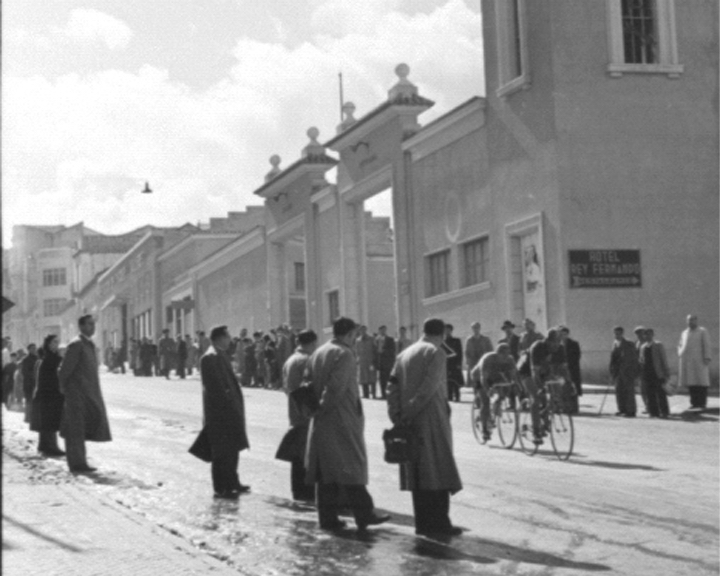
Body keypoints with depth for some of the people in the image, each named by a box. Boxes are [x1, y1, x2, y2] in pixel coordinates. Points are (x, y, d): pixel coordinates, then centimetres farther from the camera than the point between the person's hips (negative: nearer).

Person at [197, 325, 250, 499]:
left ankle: (232, 483, 29)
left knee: (232, 448, 18)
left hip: (230, 409, 10)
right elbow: (214, 386, -23)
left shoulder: (221, 355, 13)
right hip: (220, 411, -10)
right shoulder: (210, 357, -18)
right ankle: (221, 488, 4)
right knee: (222, 452, -3)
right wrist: (227, 404, -22)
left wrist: (235, 404, 15)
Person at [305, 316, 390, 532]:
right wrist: (324, 407, -10)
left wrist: (316, 406, 8)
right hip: (342, 420, -8)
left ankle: (327, 517, 11)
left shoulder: (317, 353, 13)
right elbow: (336, 387, -21)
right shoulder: (344, 354, -13)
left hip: (321, 422, 8)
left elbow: (308, 383, 11)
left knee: (326, 468, 9)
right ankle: (364, 515, -1)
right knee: (352, 466, -3)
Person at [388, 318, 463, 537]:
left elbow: (393, 388, 8)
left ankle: (423, 523, 12)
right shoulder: (436, 353, -6)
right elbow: (428, 389, -16)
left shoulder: (404, 354, 15)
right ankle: (438, 523, -6)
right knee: (438, 471, -4)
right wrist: (410, 414, -14)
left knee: (418, 472, 10)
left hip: (410, 422, 7)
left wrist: (397, 416, 2)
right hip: (431, 420, -7)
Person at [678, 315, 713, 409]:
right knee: (691, 383, 1)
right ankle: (694, 402, 6)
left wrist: (707, 358, -15)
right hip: (687, 361, 4)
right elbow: (680, 346, 22)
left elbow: (707, 345, -6)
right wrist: (680, 356, 6)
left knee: (701, 381, -6)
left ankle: (702, 402, -2)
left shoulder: (702, 331, 1)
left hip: (699, 360, -4)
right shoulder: (684, 333, 15)